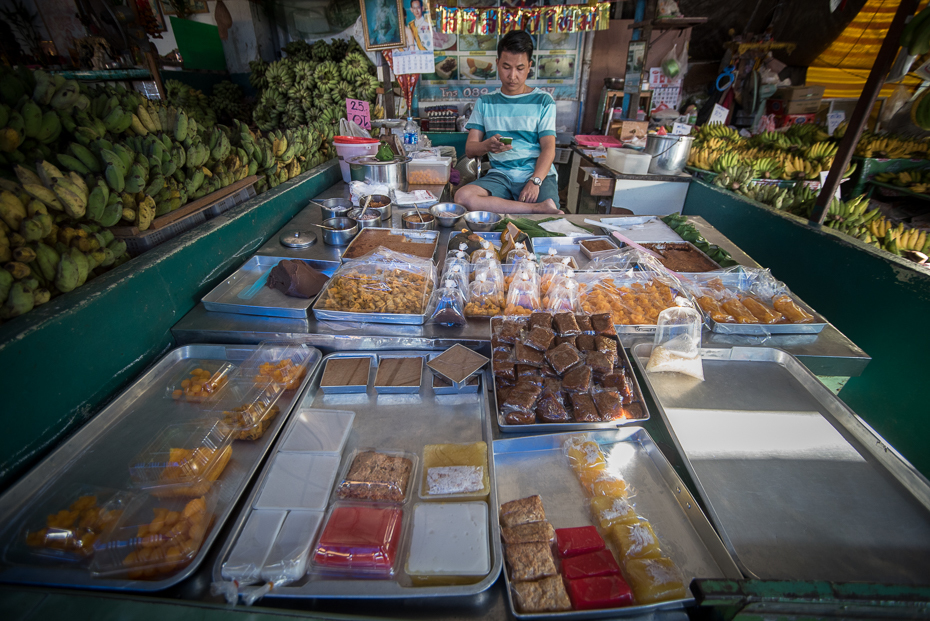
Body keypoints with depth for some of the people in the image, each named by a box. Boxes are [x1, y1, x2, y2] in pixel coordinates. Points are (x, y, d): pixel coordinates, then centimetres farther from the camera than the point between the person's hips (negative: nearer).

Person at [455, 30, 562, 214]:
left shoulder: (543, 101, 12)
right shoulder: (485, 102, 17)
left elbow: (548, 148, 0)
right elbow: (469, 149, 7)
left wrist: (535, 182, -19)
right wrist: (487, 145, -18)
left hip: (539, 175, -3)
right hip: (500, 175, 4)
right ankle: (541, 208, -29)